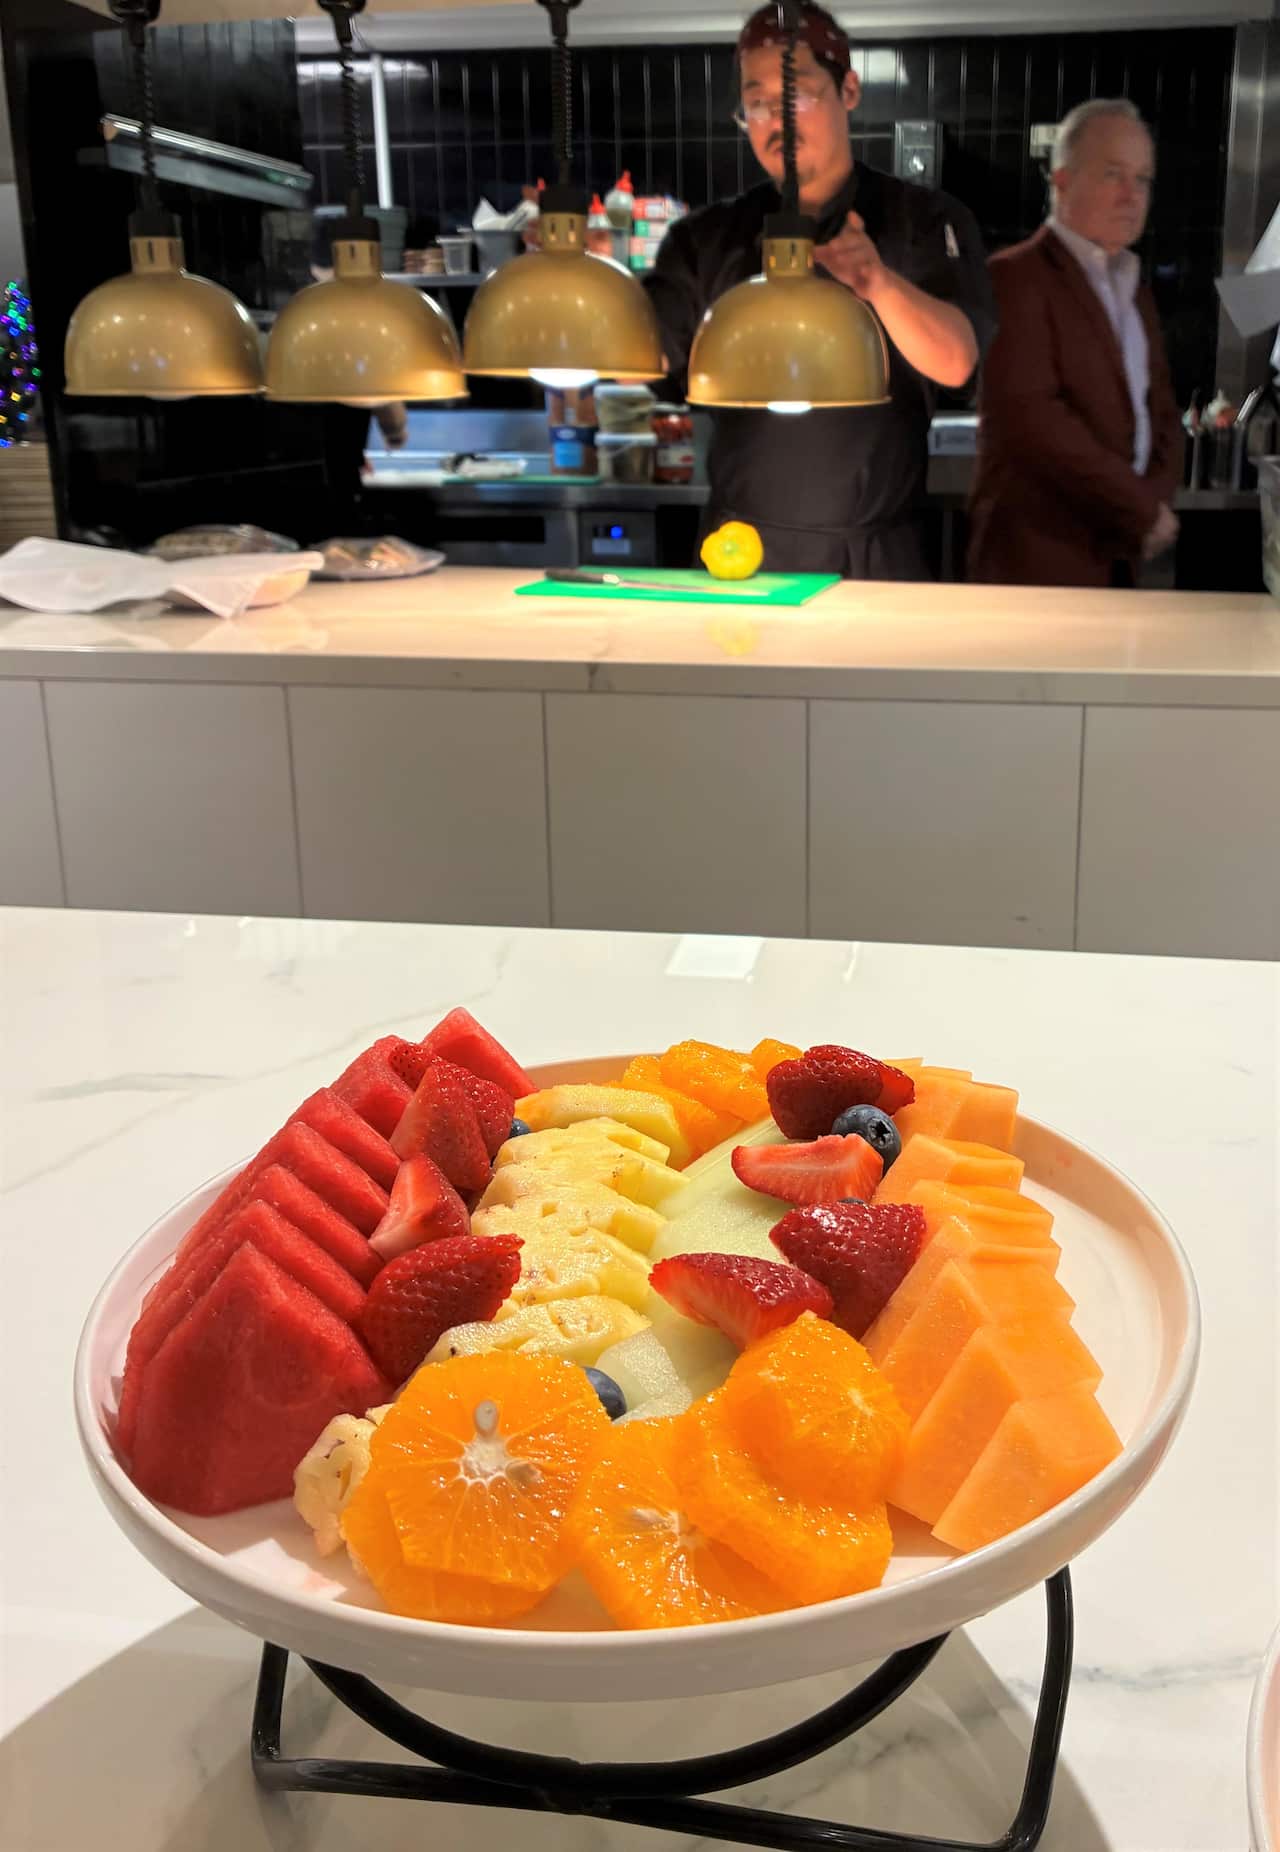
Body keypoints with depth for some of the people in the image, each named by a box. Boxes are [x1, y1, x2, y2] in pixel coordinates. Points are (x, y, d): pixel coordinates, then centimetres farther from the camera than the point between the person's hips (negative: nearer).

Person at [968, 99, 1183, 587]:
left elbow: (1161, 411, 20)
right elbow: (1028, 416, -19)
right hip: (1039, 554, -7)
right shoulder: (1015, 277, -7)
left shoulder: (1133, 287, 19)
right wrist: (1142, 507, -14)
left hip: (1118, 553, 7)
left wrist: (1159, 500, -1)